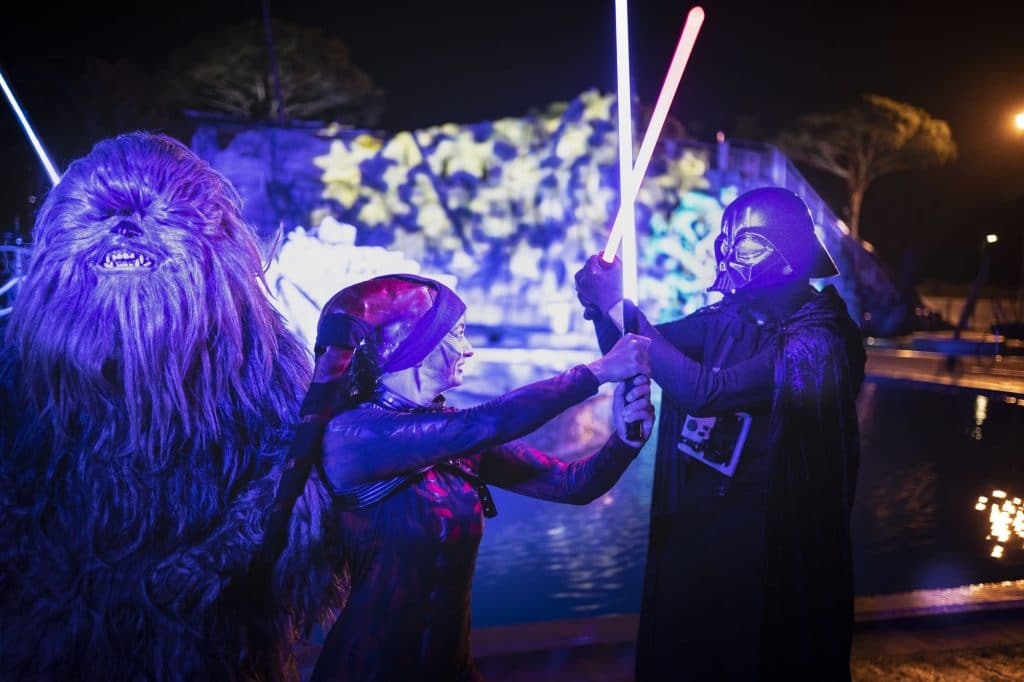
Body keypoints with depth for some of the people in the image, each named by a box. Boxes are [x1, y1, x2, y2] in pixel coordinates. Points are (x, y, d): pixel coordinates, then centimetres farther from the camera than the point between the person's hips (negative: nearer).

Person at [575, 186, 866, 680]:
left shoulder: (816, 339, -19)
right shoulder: (727, 319, 1)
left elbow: (704, 392, -30)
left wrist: (618, 307, -26)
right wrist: (606, 301, -18)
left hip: (765, 552, -6)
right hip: (689, 533, 6)